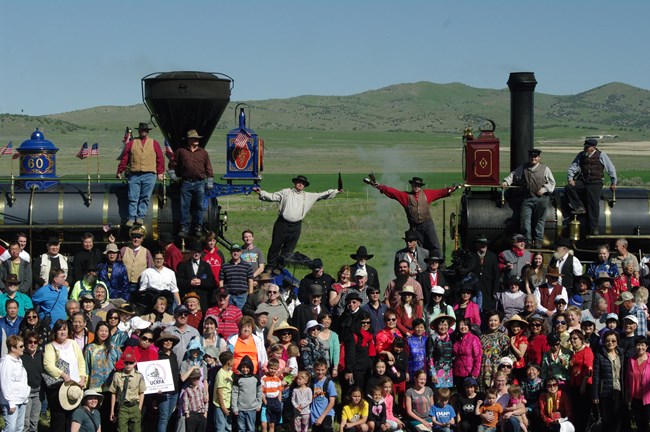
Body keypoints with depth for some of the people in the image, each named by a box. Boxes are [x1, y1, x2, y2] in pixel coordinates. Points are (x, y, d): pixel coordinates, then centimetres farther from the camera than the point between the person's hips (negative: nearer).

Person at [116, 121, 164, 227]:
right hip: (134, 175, 0)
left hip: (149, 175, 0)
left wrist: (160, 172, 1)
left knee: (145, 198, 0)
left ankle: (141, 217, 5)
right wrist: (120, 171, 3)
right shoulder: (131, 143, 12)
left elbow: (160, 159, 9)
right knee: (133, 198, -3)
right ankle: (131, 218, 0)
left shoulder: (154, 143, 12)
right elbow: (124, 158, 8)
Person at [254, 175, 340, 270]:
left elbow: (322, 195, 12)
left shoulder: (308, 196, 12)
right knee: (275, 247, 2)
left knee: (288, 250, 6)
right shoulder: (286, 192, 7)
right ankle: (270, 267, 13)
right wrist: (261, 192, -9)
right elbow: (272, 197, 5)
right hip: (282, 224, -2)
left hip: (295, 226, 2)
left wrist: (336, 191, 3)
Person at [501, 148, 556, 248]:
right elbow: (513, 175, 12)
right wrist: (506, 182, -6)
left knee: (539, 221, 2)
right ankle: (527, 240, 8)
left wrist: (544, 189, -8)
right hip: (526, 198, 2)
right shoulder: (523, 168, 11)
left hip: (540, 198, -2)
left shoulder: (545, 169, 5)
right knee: (525, 220, -2)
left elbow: (552, 182, 8)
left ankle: (538, 241, 10)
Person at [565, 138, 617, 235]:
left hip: (595, 183, -4)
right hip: (582, 182, 4)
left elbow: (611, 169, 6)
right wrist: (570, 179, -4)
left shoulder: (601, 155, 0)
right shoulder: (581, 155, 10)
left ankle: (594, 229, -3)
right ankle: (579, 207, -8)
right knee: (569, 188, -20)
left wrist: (613, 183, 8)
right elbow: (572, 167, 12)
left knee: (593, 205, -9)